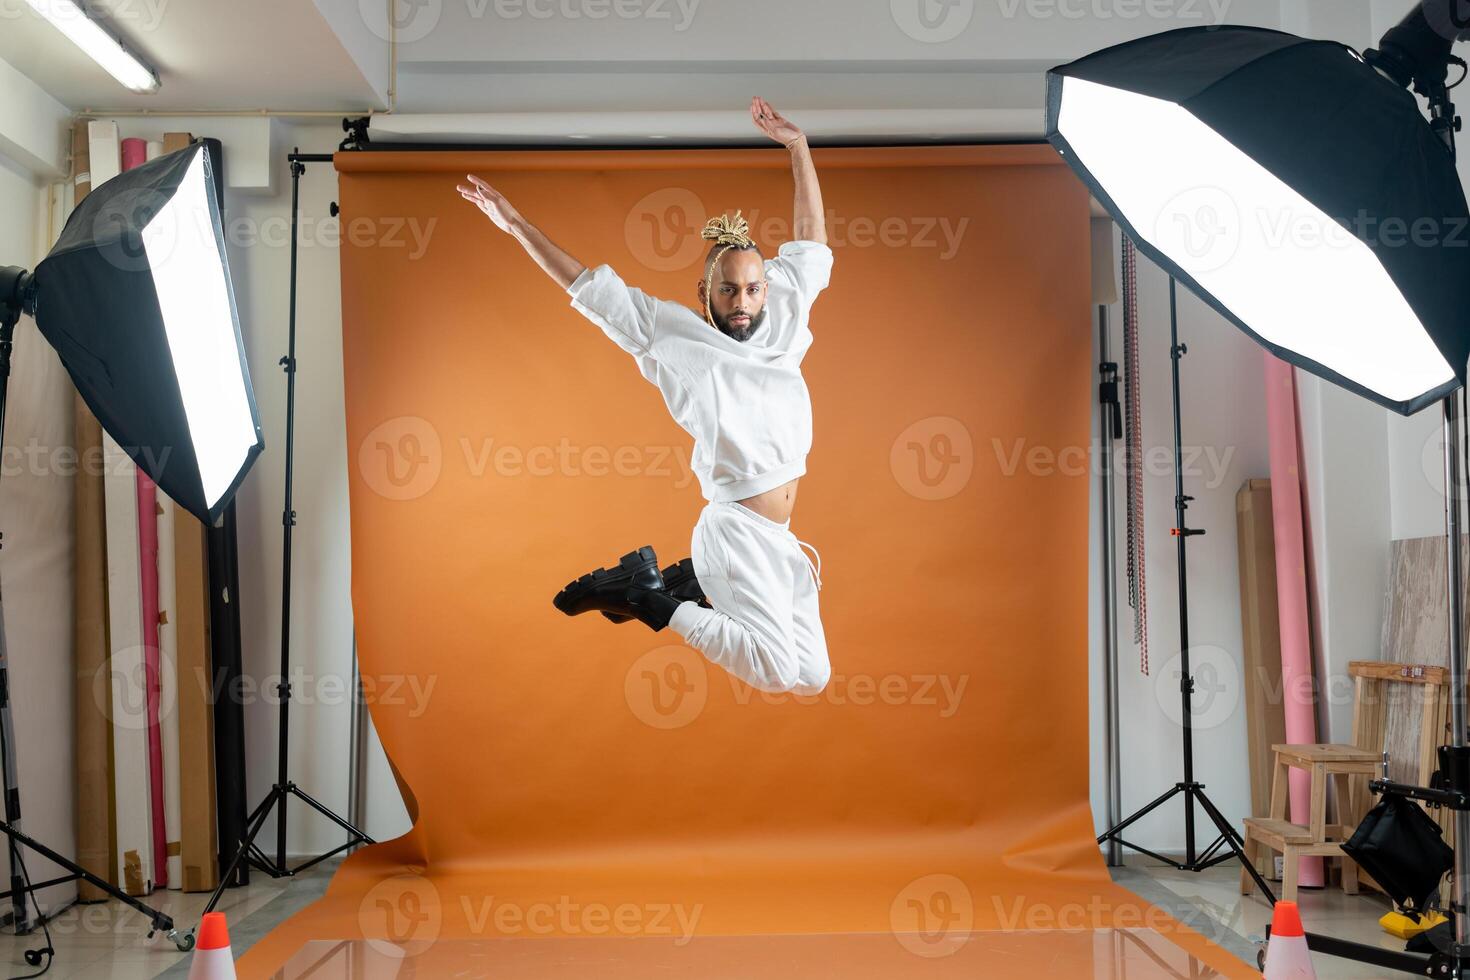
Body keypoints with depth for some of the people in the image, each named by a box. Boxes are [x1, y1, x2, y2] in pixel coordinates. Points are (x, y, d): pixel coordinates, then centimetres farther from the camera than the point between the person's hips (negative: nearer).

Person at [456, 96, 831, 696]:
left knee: (811, 677, 11)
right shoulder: (673, 333, -3)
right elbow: (589, 287, 2)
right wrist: (516, 225, 3)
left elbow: (809, 245, 17)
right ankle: (653, 602, -3)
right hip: (736, 530, -7)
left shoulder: (783, 321, 9)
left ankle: (683, 583, 17)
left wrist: (798, 146, 14)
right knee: (775, 668, -21)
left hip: (777, 541, 7)